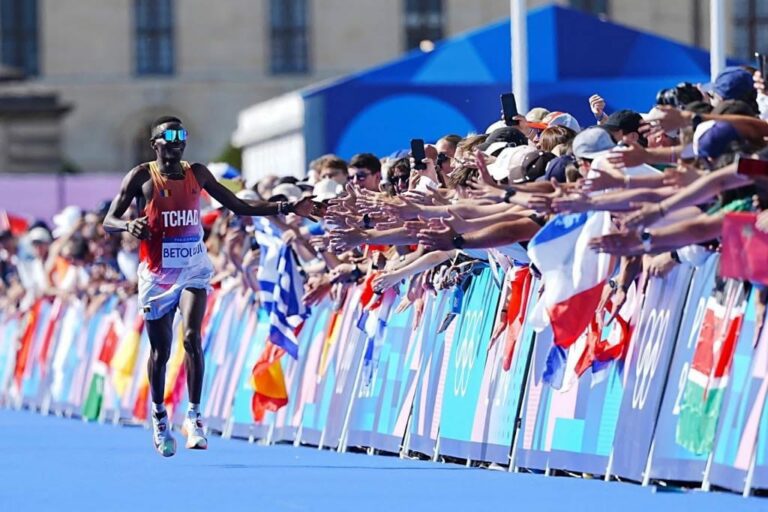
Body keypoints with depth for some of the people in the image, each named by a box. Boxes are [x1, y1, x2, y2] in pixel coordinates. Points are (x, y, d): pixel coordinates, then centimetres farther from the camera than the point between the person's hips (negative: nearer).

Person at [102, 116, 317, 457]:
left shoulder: (197, 174, 5)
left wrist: (285, 209, 0)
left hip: (193, 269, 1)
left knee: (192, 337, -19)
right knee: (160, 350, 7)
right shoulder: (141, 177, -4)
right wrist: (129, 226, -29)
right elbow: (109, 221, -6)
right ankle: (159, 417, 29)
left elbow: (239, 207, 10)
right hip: (157, 273, -1)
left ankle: (193, 416, -15)